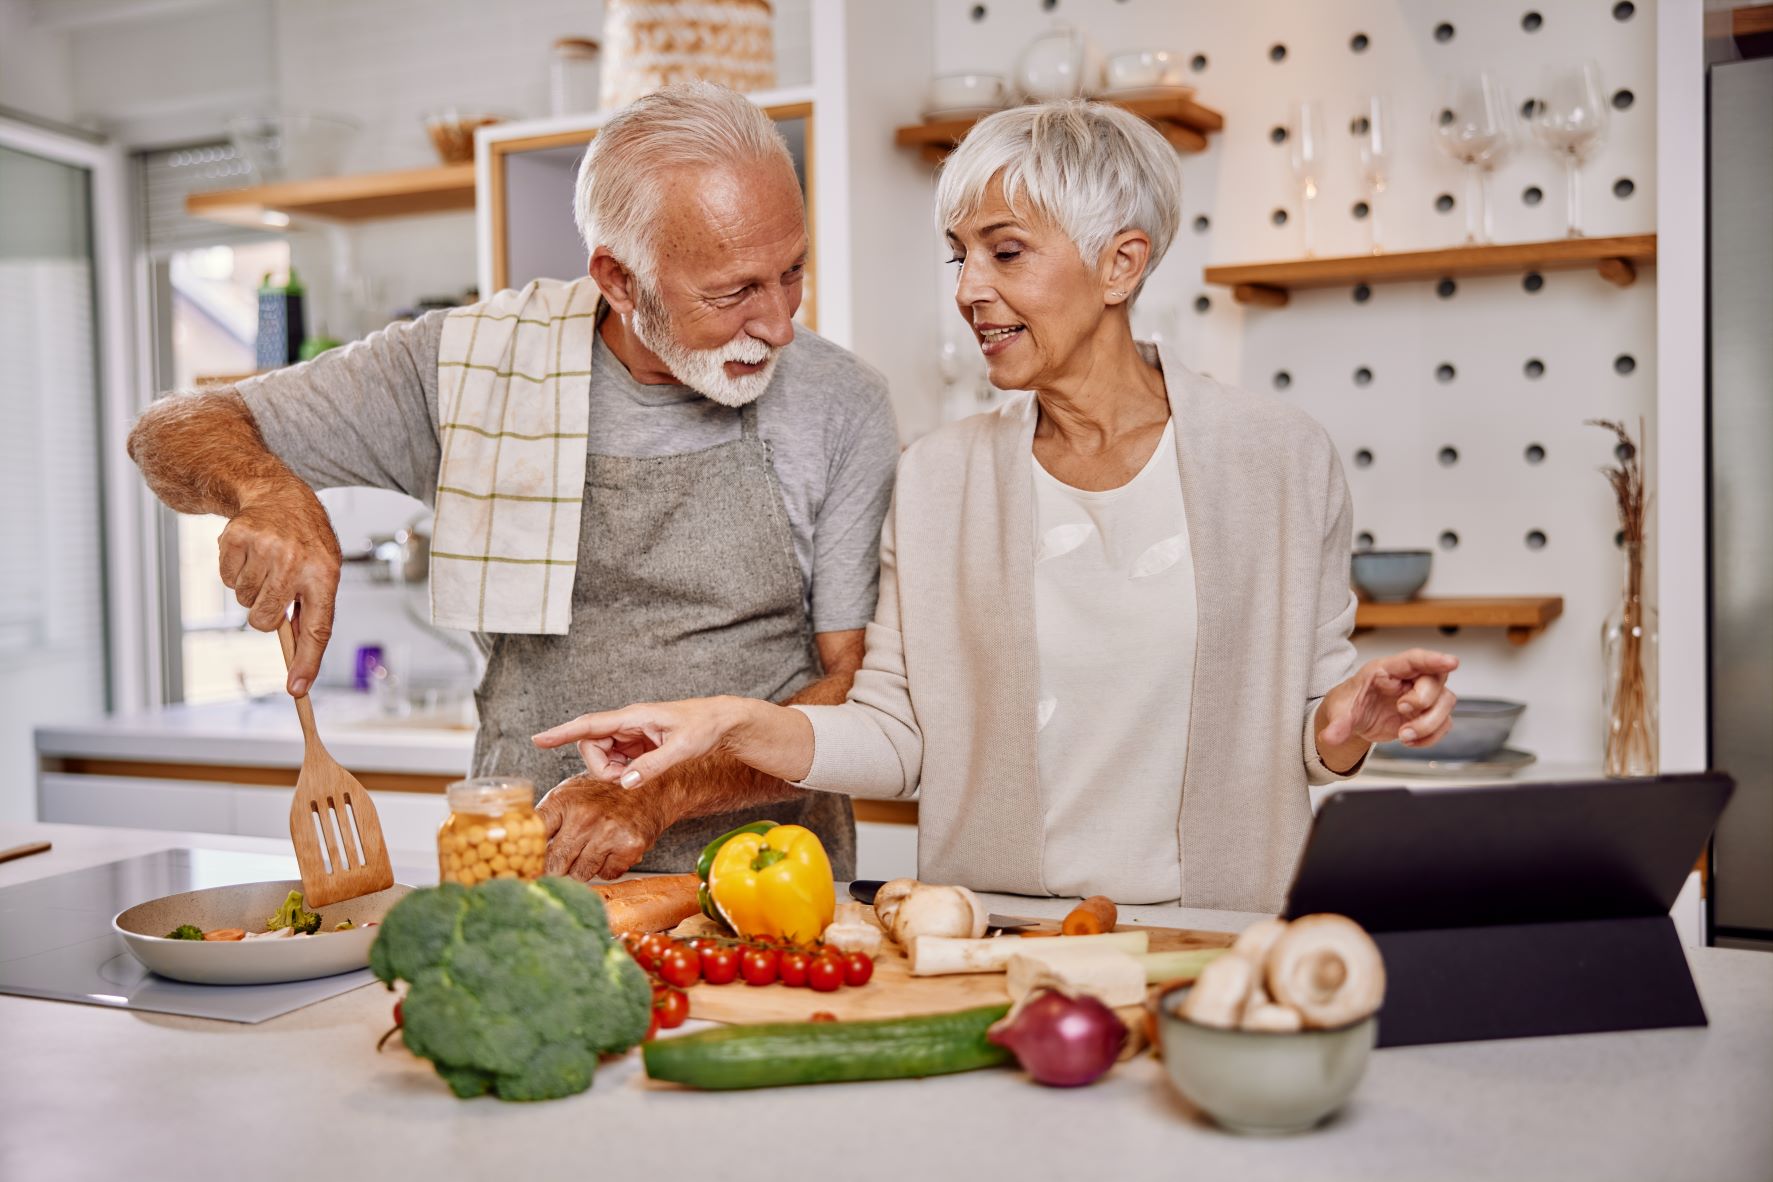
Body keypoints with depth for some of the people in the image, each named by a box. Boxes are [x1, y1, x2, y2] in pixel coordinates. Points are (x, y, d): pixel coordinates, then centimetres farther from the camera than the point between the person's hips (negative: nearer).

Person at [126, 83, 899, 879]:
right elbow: (175, 433, 4)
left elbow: (857, 690, -3)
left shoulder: (840, 408, -3)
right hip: (525, 876, 1)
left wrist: (655, 797, -18)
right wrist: (270, 492, -20)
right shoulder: (470, 365, -1)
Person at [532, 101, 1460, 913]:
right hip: (988, 936, 4)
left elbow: (1299, 732, 7)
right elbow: (900, 737, 5)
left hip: (1217, 936, -3)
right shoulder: (937, 479, 5)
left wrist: (1344, 725, -13)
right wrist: (733, 724, -9)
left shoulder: (1280, 458, 0)